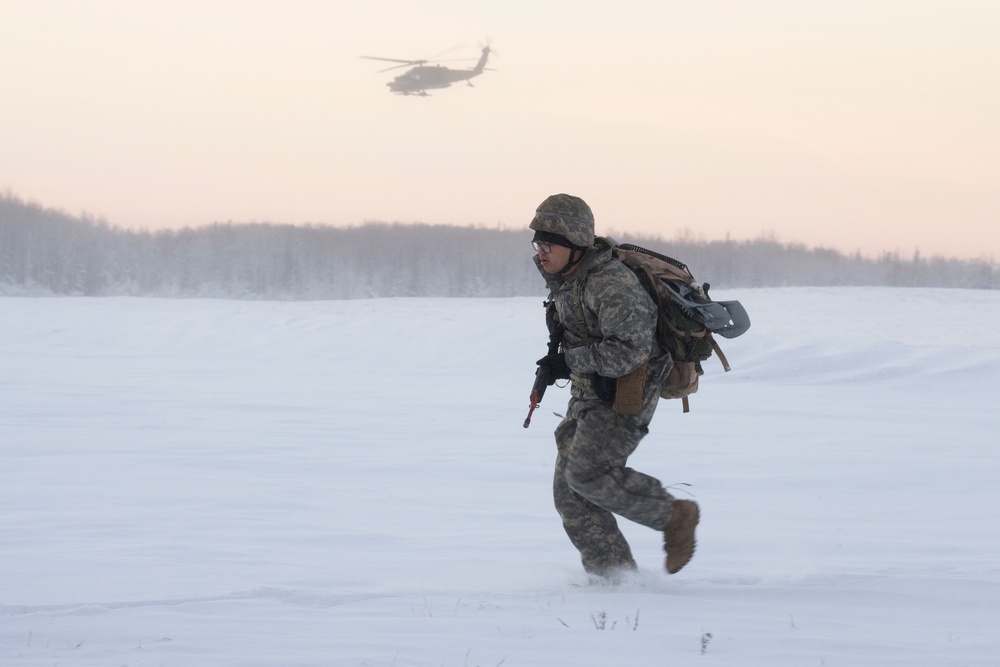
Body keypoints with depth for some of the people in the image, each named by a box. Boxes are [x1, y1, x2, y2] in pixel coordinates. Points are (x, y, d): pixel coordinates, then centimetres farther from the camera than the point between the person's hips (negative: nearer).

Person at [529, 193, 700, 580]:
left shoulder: (611, 284, -24)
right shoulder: (563, 279, 7)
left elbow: (631, 349, -31)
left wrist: (570, 362, -25)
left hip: (624, 397, -9)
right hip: (588, 395, 9)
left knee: (587, 474, -19)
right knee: (569, 490, 2)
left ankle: (674, 516, -3)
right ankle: (614, 574, 7)